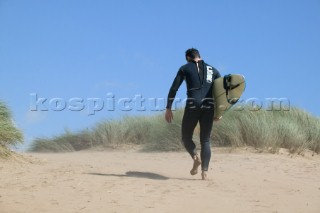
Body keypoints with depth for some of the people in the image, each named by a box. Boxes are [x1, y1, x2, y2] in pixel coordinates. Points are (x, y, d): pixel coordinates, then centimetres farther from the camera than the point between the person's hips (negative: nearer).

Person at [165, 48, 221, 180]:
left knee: (186, 137, 14)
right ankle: (205, 171, -6)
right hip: (209, 107, 3)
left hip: (192, 106, -3)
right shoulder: (212, 70, 20)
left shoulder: (185, 68, 11)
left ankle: (196, 157, -15)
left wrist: (168, 108, 4)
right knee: (205, 140, 11)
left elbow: (174, 89, 3)